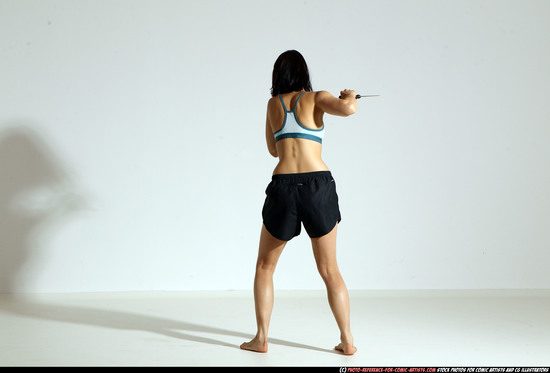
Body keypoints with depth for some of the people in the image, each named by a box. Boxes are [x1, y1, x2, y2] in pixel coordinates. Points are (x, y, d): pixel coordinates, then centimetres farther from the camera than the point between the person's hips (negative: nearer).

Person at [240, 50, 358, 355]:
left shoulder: (273, 103, 16)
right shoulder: (315, 98, 7)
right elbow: (348, 109, -12)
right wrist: (349, 96, 11)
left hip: (283, 187, 1)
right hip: (319, 184, -1)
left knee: (264, 266, 18)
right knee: (329, 270, 12)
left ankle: (261, 338, 14)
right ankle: (347, 340, 12)